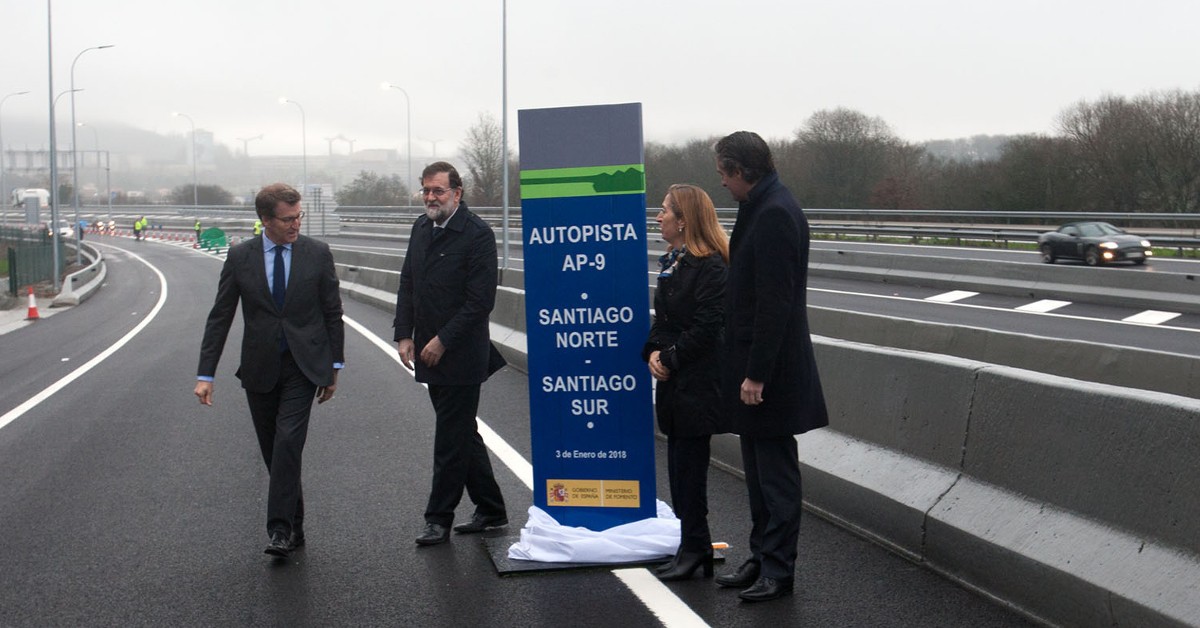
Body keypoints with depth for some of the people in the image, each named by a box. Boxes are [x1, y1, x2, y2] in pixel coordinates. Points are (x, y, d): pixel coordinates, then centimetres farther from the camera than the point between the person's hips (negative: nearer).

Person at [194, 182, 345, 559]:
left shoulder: (317, 254, -2)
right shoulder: (240, 258, -1)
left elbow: (333, 313, 5)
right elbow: (219, 318, 1)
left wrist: (334, 367, 5)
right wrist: (205, 375, -4)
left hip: (303, 365, -2)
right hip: (260, 369, 2)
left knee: (288, 441, -18)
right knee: (273, 450, 8)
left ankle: (280, 528, -16)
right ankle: (294, 526, 21)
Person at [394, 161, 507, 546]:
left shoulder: (477, 235, -13)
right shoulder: (421, 228, 9)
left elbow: (480, 301, -17)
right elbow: (407, 284, 15)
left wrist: (442, 341, -16)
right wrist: (404, 334, 5)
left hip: (460, 355, -8)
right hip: (430, 352, 8)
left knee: (451, 438, -1)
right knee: (463, 432, 15)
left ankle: (439, 518, 9)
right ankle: (491, 511, 26)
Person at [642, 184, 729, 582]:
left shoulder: (710, 266, -14)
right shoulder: (671, 263, 15)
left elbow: (706, 329, -19)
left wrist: (670, 358, -14)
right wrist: (653, 353, 0)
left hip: (698, 383, -9)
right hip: (674, 384, 9)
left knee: (689, 467, -3)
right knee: (680, 466, 11)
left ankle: (694, 547, 7)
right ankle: (695, 547, 19)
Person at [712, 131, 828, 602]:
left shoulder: (774, 214, -19)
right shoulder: (763, 208, 13)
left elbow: (774, 302, -23)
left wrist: (757, 373, -22)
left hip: (771, 370, -10)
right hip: (754, 362, 10)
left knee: (775, 470, 0)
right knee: (759, 469, 17)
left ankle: (778, 569, 11)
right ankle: (762, 558, 29)